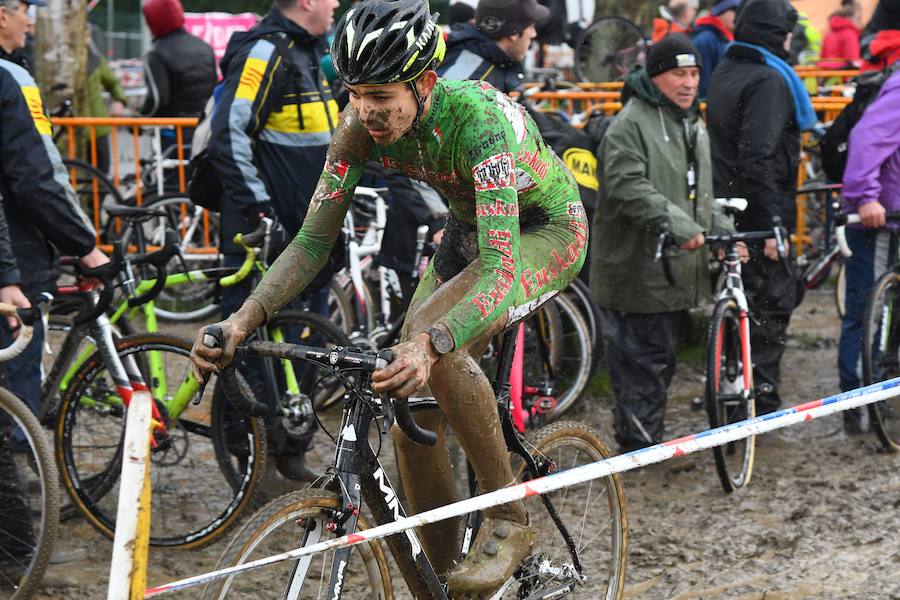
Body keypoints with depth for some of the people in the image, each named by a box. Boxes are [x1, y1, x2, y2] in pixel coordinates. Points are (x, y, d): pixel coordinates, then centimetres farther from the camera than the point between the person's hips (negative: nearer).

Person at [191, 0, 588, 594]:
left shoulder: (479, 117, -37)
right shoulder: (363, 124, -20)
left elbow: (499, 265, -45)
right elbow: (313, 241, -16)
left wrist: (430, 343, -62)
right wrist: (245, 317, -33)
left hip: (545, 230, -6)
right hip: (469, 227, 6)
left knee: (438, 346, -33)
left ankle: (509, 518, -17)